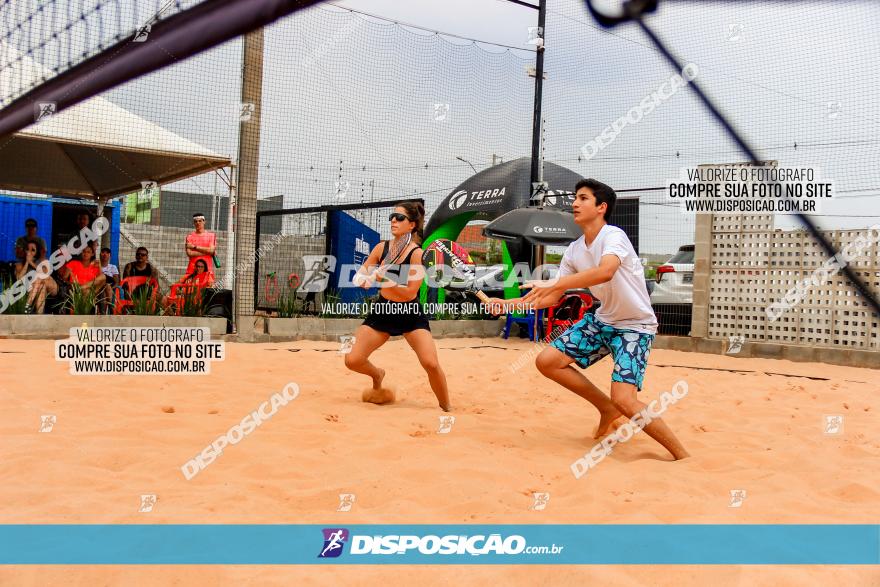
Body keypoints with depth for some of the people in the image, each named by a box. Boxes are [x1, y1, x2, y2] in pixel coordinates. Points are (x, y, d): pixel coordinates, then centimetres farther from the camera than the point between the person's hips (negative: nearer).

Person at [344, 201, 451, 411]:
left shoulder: (417, 254, -13)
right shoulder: (381, 248, 0)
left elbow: (410, 292, -18)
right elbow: (360, 275, 6)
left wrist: (386, 281, -31)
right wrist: (364, 280, -18)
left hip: (410, 314, -4)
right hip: (382, 311, 4)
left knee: (431, 364, -21)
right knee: (353, 360, -5)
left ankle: (446, 408, 4)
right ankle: (377, 374, 30)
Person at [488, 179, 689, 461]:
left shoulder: (614, 236, -20)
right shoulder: (574, 250, 2)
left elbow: (605, 271, -42)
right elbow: (552, 298, 8)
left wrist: (552, 284, -45)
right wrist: (508, 303, -3)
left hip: (636, 326, -8)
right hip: (603, 320, 8)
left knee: (624, 400, -24)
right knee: (547, 361, -3)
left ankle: (682, 457, -3)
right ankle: (607, 410, 13)